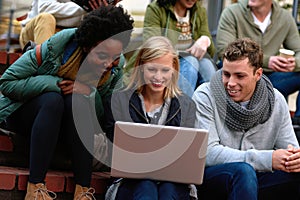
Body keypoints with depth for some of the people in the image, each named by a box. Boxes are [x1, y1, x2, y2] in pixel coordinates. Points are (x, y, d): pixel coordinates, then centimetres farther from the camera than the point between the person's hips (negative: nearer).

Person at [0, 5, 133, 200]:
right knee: (53, 99, -36)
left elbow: (105, 116, -12)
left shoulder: (115, 70, -15)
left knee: (77, 101, -32)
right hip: (21, 113, -3)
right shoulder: (54, 49, -26)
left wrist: (89, 92, -31)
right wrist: (54, 83, -32)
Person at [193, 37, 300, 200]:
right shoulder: (205, 97, -9)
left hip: (255, 181, 3)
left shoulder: (276, 100, 3)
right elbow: (208, 154, -18)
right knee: (242, 170, -35)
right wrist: (267, 159, -25)